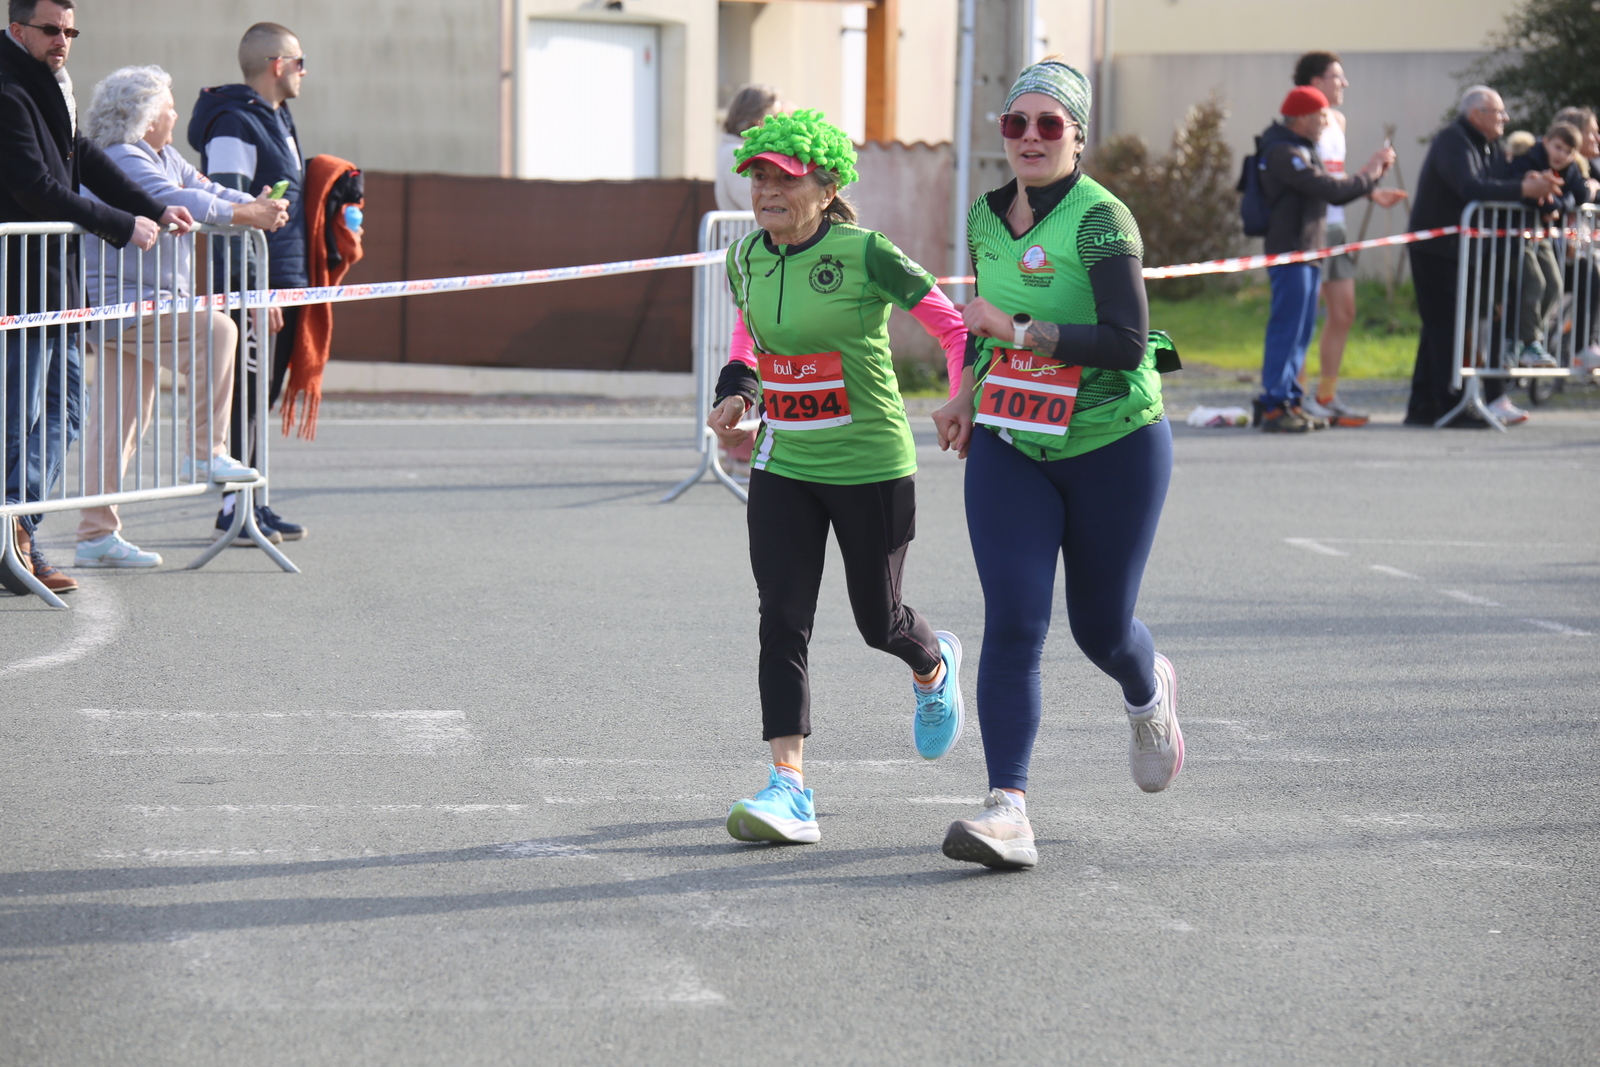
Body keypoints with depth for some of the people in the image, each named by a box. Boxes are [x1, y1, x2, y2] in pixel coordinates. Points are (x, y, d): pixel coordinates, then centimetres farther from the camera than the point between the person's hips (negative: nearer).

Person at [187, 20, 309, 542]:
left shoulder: (279, 119, 18)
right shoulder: (235, 123, -13)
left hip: (286, 283, 9)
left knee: (262, 395, 12)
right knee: (246, 395, -6)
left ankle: (249, 502, 17)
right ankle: (235, 508, -3)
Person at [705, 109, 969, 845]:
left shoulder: (866, 255, -17)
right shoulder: (746, 256, 0)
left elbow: (951, 326, -8)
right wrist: (737, 390, 3)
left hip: (871, 469, -4)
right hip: (783, 466, 4)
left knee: (877, 621, 10)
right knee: (782, 618, -8)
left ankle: (933, 667, 47)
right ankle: (789, 788, -9)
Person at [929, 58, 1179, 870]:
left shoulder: (1102, 221, -17)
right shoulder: (986, 218, 4)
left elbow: (1127, 344, -25)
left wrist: (1015, 329, -24)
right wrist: (968, 392, 12)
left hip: (1113, 446, -4)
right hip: (1011, 450, 4)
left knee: (1100, 626, 10)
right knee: (1012, 621, -12)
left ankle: (1149, 695, 48)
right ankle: (1007, 810, -17)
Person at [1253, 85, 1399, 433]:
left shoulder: (1299, 149, 19)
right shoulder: (1284, 153, -15)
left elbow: (1327, 190, 22)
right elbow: (1330, 189, -21)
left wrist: (1371, 192, 11)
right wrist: (1369, 174, -10)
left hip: (1307, 252, 11)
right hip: (1290, 251, -11)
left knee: (1301, 331, 12)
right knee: (1286, 329, -10)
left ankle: (1288, 400, 17)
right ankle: (1274, 406, -9)